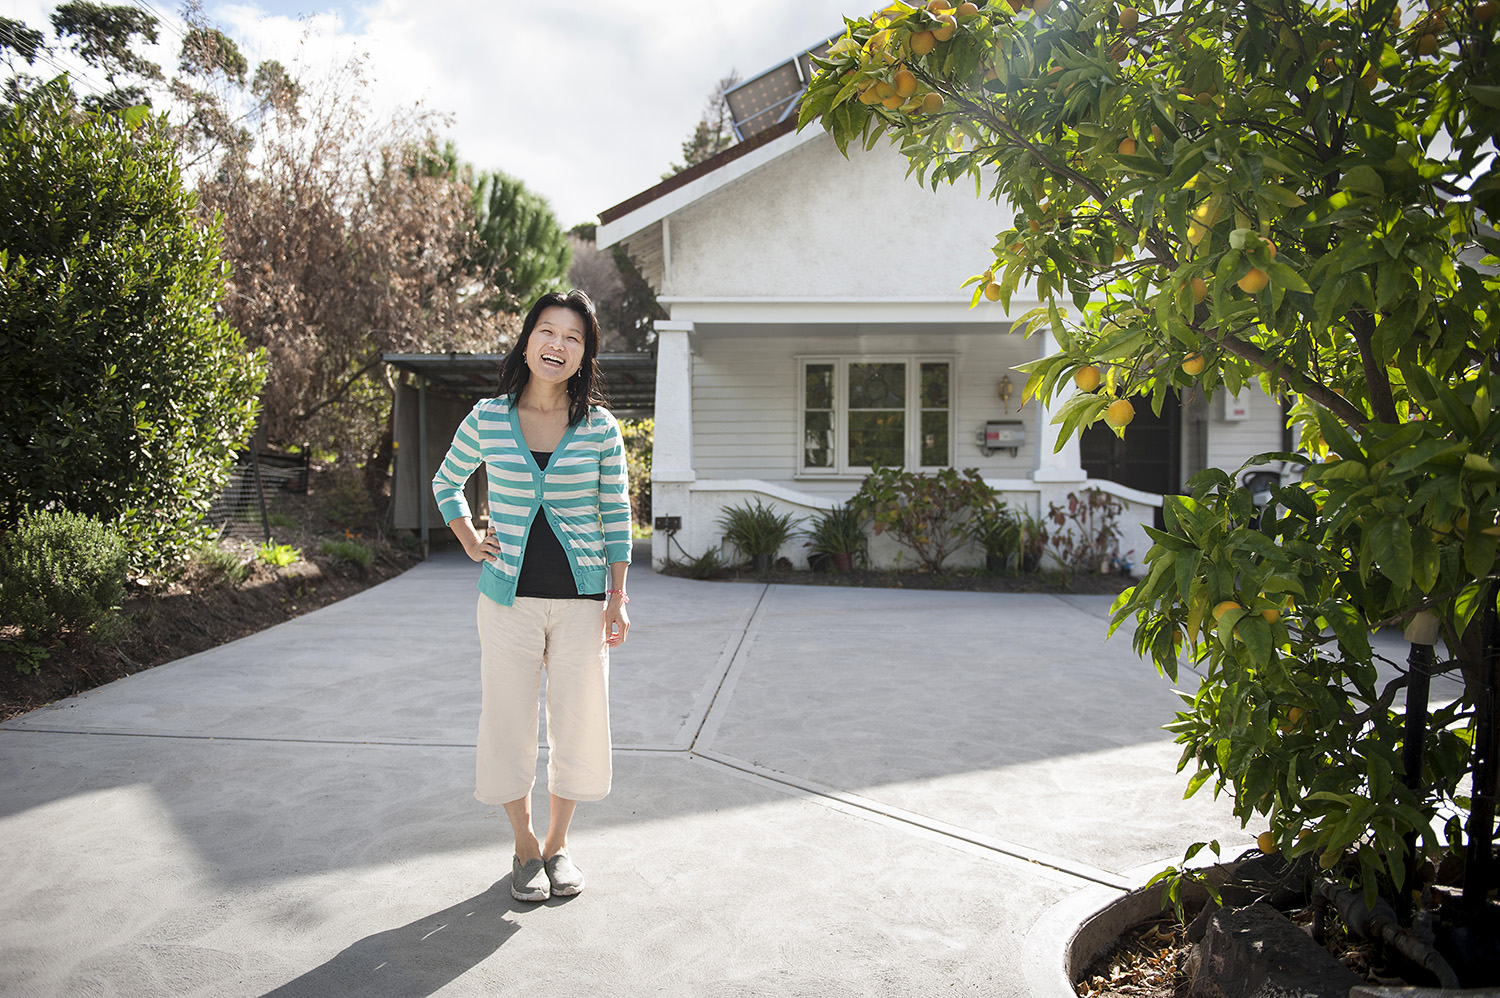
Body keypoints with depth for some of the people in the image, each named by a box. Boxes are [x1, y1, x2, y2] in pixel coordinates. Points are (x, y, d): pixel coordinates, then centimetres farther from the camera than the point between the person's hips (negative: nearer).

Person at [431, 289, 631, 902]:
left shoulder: (600, 427, -2)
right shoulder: (488, 419, -1)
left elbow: (616, 514, 3)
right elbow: (446, 483, 16)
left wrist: (618, 597, -1)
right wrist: (471, 544, 5)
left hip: (581, 598, 0)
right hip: (509, 598, 0)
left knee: (578, 723, 7)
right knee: (510, 723, 7)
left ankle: (558, 845, 29)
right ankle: (525, 848, 28)